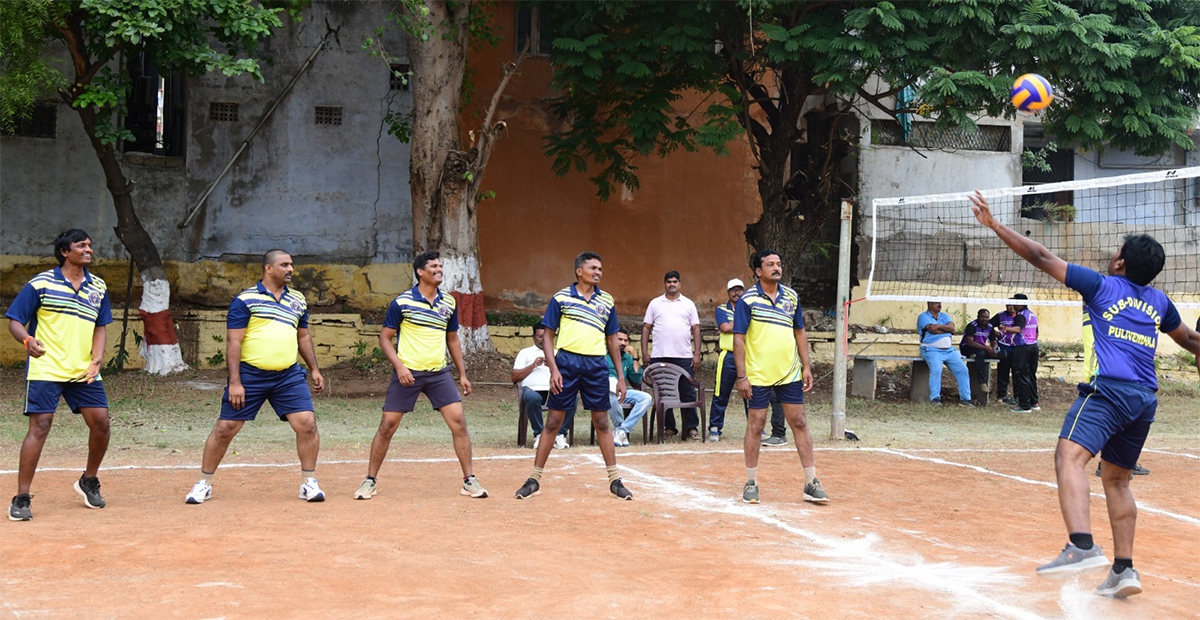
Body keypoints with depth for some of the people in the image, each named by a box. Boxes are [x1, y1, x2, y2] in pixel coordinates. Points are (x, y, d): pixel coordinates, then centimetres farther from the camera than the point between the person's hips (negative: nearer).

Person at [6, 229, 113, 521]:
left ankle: (88, 481, 25)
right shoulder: (41, 284, -4)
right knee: (39, 427, -10)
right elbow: (14, 321, -2)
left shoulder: (98, 287, 10)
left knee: (101, 423, 0)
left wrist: (96, 359, -2)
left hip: (84, 372, 5)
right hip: (46, 369, -5)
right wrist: (27, 340, -24)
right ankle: (21, 499, -3)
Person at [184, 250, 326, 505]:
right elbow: (233, 342, -7)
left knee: (307, 423, -8)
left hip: (289, 376, 4)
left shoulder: (298, 300, 12)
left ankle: (309, 483, 7)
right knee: (225, 428, 1)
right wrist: (235, 382, -14)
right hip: (250, 375, -4)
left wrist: (314, 369, 18)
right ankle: (204, 483, 18)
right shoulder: (245, 300, -4)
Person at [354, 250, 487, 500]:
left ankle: (469, 481, 3)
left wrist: (462, 374, 14)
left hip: (439, 373, 3)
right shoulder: (402, 302, -6)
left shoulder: (449, 303, 7)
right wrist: (399, 366, -14)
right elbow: (385, 337, -1)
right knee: (387, 426, -1)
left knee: (459, 422, -6)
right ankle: (370, 481, 13)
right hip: (407, 374, -3)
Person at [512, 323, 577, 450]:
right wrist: (533, 365, 0)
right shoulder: (525, 352, 24)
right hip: (533, 389, -2)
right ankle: (539, 435, -23)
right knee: (532, 398, -40)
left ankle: (560, 435, -24)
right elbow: (515, 378, 12)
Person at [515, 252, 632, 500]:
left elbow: (612, 340, 16)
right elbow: (548, 336, 2)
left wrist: (620, 376, 13)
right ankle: (534, 479, 10)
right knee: (553, 422, 1)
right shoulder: (561, 298, 2)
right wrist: (553, 369, -9)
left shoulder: (607, 301, 11)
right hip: (566, 361, -2)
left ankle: (615, 480, 14)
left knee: (602, 422, 7)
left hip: (596, 366, 2)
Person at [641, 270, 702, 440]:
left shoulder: (688, 304, 10)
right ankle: (669, 427, 12)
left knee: (688, 393, -1)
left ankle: (691, 428, 3)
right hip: (660, 356, 0)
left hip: (684, 357, 0)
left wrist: (697, 353, -1)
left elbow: (696, 329, 7)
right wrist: (644, 352, -2)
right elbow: (646, 327, 8)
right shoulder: (655, 303, 9)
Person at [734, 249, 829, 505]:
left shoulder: (792, 297, 7)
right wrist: (741, 376, -12)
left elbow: (800, 332, 14)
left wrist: (806, 367, 8)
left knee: (799, 423, 4)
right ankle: (751, 483, 14)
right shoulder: (747, 300, -6)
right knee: (755, 426, 2)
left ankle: (811, 483, 10)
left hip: (790, 373, 4)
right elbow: (738, 339, -7)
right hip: (758, 375, -4)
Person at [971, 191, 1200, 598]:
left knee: (1069, 456, -23)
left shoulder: (1101, 285, 5)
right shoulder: (1159, 302, 20)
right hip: (1145, 400, 7)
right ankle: (1123, 570, 14)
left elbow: (1040, 258, 3)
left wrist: (994, 224, 8)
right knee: (1117, 480, 18)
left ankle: (1082, 546, -45)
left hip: (1109, 389, -7)